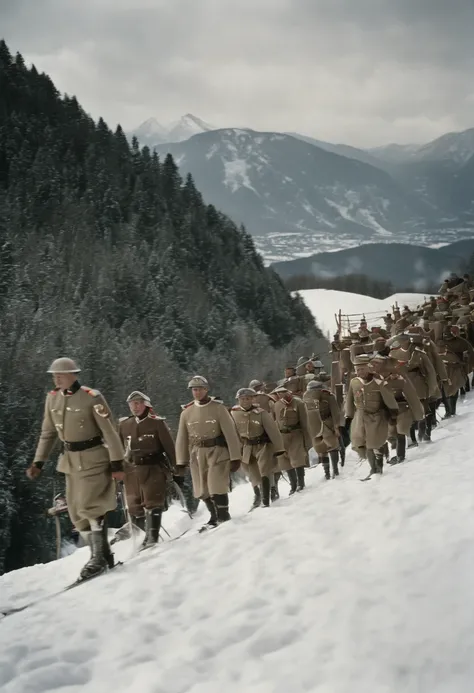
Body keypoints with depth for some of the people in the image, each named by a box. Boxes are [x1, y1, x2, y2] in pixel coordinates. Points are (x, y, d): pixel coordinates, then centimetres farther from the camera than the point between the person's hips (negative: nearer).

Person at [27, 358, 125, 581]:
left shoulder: (92, 398, -16)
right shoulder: (52, 398, 2)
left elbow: (110, 432, -13)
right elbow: (48, 433, 12)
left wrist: (117, 464, -15)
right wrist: (38, 462, 8)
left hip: (94, 459, -7)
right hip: (70, 461, 7)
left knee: (90, 507, -13)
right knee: (77, 512, 7)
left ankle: (99, 557, -1)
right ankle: (102, 555, 17)